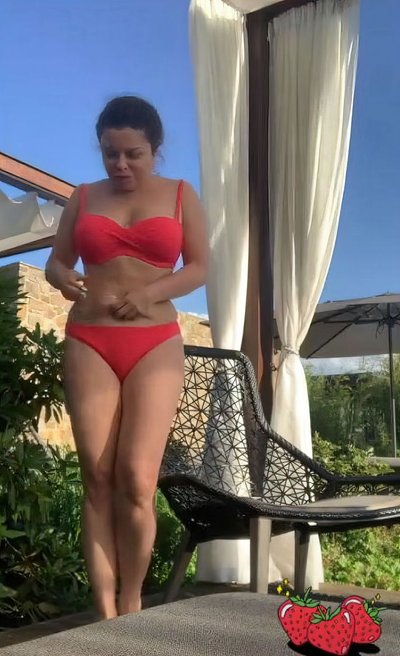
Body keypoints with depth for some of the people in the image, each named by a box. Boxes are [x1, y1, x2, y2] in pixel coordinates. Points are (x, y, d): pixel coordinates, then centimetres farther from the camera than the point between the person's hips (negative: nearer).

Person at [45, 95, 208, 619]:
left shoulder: (181, 195, 10)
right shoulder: (84, 197, 14)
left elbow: (198, 268, 5)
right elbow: (55, 261, 14)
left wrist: (150, 292, -12)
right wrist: (65, 279, -10)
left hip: (156, 344, -1)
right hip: (89, 343, 2)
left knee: (136, 479, -13)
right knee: (98, 478, -4)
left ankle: (131, 602, 6)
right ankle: (106, 614, 1)